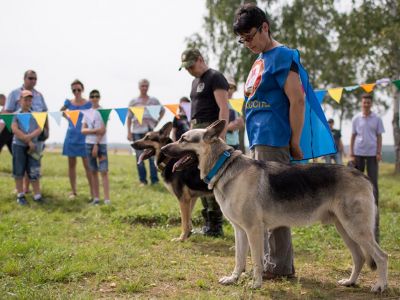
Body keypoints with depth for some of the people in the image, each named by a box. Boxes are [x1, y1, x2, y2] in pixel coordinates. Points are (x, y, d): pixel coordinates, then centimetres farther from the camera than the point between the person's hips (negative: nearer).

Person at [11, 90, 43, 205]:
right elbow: (15, 130, -10)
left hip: (33, 146, 2)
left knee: (34, 172, 1)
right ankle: (20, 196, 13)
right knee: (19, 172, 5)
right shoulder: (15, 114, -1)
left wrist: (29, 136, -19)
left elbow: (39, 129, -2)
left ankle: (37, 195, 5)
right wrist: (28, 141, -13)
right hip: (19, 145, -2)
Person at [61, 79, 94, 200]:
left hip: (84, 137, -3)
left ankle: (92, 192, 2)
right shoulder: (68, 103, 4)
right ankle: (73, 191, 16)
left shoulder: (88, 104, -3)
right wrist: (68, 118, 9)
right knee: (71, 164, 7)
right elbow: (61, 112, 23)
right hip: (71, 136, 3)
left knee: (87, 165, -4)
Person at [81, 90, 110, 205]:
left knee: (104, 171, -9)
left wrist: (96, 145, -11)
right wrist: (95, 131, -13)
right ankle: (96, 198, 10)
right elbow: (83, 130, 4)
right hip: (89, 143, 4)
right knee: (93, 171, 6)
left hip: (101, 143, -4)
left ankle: (107, 199, -12)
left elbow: (103, 130, -6)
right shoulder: (87, 113, 11)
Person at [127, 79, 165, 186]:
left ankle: (154, 180, 2)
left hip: (150, 130, 0)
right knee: (139, 156, 1)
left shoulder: (154, 100, 8)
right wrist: (129, 132, -1)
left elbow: (162, 111, 21)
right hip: (137, 131, 0)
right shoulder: (133, 101, 6)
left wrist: (157, 121, 6)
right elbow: (129, 118, 6)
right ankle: (142, 180, 9)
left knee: (152, 155, -4)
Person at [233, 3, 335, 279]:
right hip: (259, 142, 9)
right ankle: (270, 260, 21)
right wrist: (255, 139, 17)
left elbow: (297, 101, -15)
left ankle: (280, 266, 2)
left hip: (273, 141, -9)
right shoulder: (260, 61, 18)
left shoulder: (282, 56, -10)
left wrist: (295, 143, -14)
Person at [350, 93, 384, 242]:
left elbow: (379, 137, 5)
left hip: (372, 153, -1)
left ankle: (375, 207, 4)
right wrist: (351, 154, 0)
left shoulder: (377, 119, 3)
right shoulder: (356, 119, 4)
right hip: (358, 153, 1)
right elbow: (353, 137, 6)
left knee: (373, 182, -1)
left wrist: (379, 153, -4)